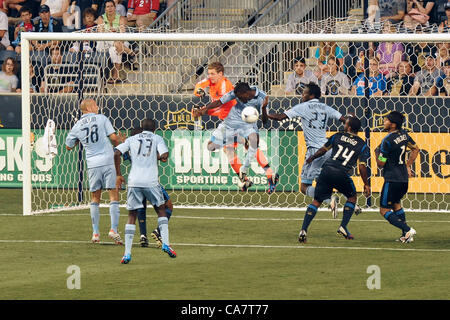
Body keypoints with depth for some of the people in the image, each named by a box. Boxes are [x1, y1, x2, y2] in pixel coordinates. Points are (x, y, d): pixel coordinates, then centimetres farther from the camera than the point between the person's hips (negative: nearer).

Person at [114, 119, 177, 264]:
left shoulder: (132, 139, 14)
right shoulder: (157, 139, 8)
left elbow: (117, 153, 2)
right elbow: (164, 156, -8)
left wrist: (119, 175, 8)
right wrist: (156, 157, 14)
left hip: (134, 182, 1)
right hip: (151, 181, -1)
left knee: (132, 216, 6)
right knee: (161, 210, 18)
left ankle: (127, 253, -2)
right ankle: (165, 243, 5)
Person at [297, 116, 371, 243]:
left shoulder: (337, 136, 13)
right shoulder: (362, 145, 7)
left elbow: (323, 150, 24)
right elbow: (362, 166, -1)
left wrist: (311, 158, 42)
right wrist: (366, 185, 8)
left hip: (327, 170, 2)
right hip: (341, 174, -2)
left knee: (317, 201, 9)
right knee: (352, 197, 24)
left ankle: (303, 230, -4)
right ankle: (343, 227, 13)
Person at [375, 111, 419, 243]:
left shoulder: (387, 141, -19)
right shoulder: (404, 134, 5)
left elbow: (381, 164, -13)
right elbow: (416, 149, 20)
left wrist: (377, 153, 5)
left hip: (392, 180, -8)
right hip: (404, 178, 8)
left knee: (384, 210, -1)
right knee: (396, 204, 28)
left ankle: (407, 230, -17)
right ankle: (406, 235, 22)